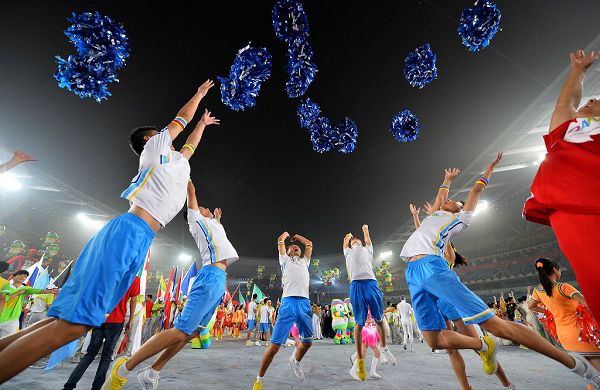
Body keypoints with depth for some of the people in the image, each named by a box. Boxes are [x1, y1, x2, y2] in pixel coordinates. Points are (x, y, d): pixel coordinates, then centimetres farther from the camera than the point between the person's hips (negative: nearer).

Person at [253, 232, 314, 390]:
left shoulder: (304, 261, 27)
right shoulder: (285, 260, 18)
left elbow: (309, 244, 30)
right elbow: (280, 241, 17)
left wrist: (296, 236, 41)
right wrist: (286, 235, 37)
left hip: (305, 303, 4)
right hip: (289, 302, -4)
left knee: (307, 342, 13)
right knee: (275, 345, -5)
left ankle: (295, 360, 44)